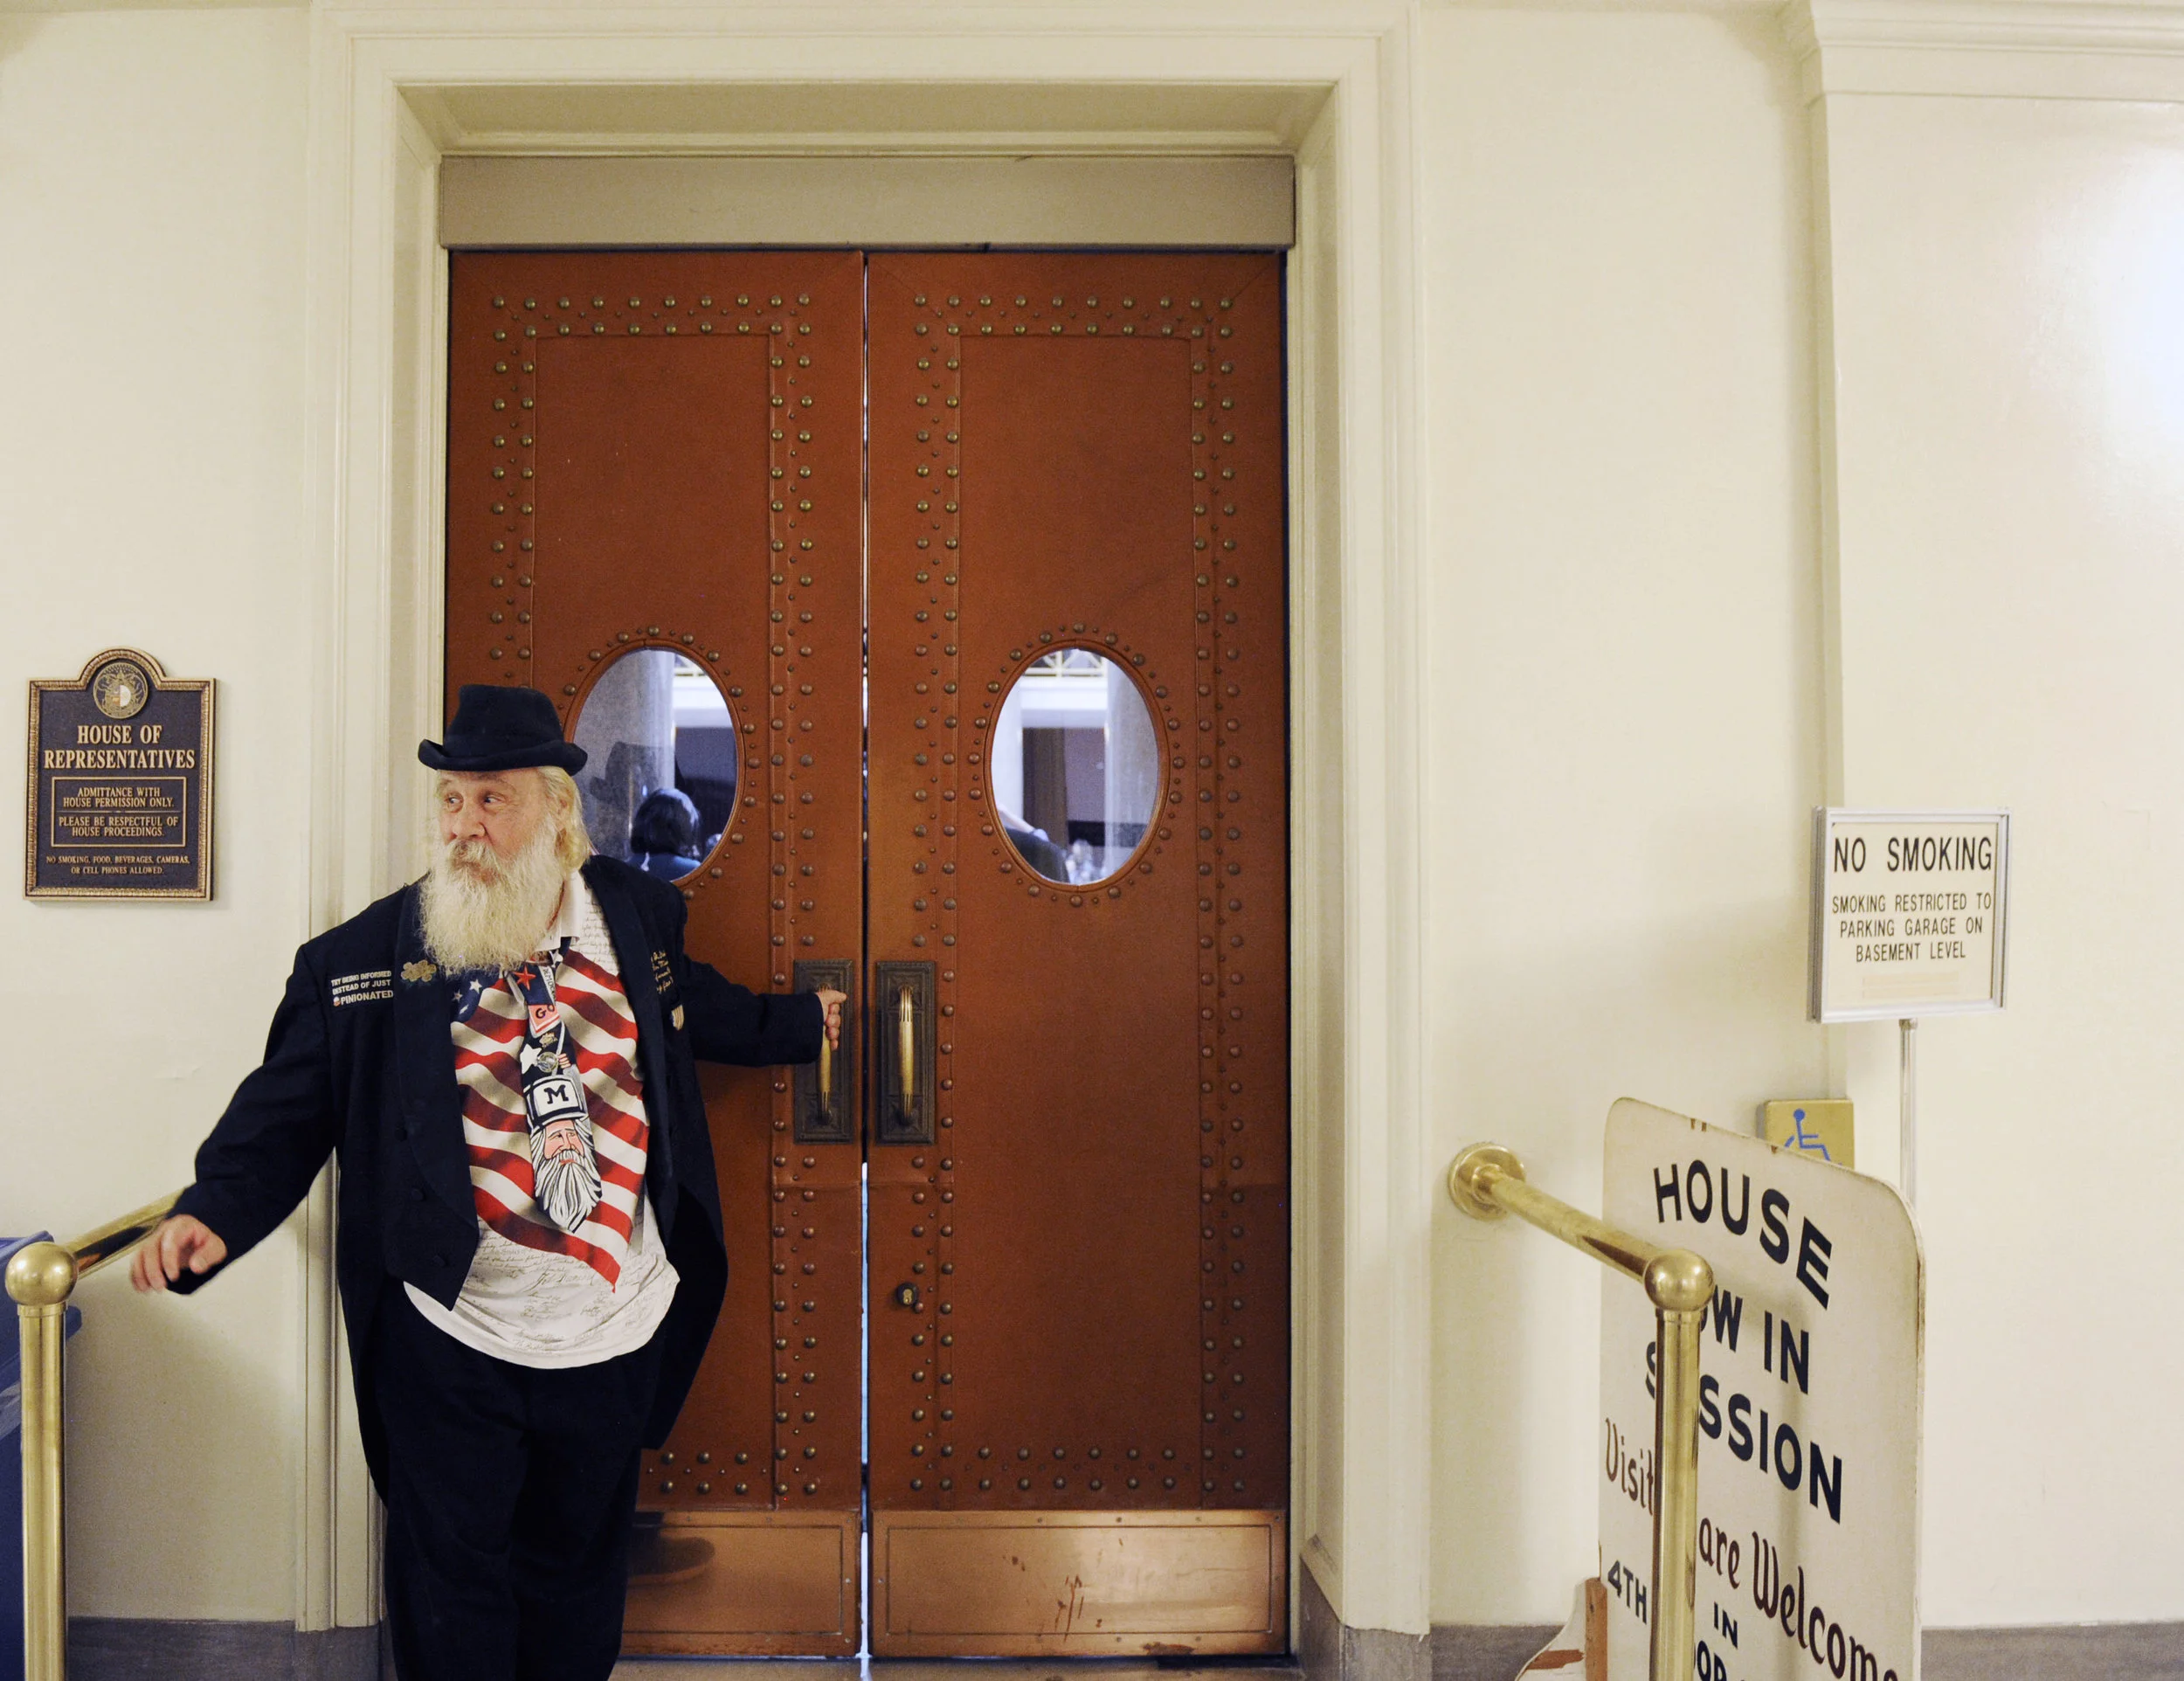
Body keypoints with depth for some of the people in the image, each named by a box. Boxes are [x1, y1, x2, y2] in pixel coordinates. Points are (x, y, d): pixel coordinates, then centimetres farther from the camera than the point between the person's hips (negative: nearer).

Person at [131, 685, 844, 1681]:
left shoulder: (637, 915, -2)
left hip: (614, 1334, 3)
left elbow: (687, 1007, 19)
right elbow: (286, 1113, -8)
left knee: (578, 1567, 21)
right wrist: (213, 1212, -24)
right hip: (447, 1345, -2)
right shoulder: (361, 960, -10)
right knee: (452, 1580, 12)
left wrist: (799, 1025, 29)